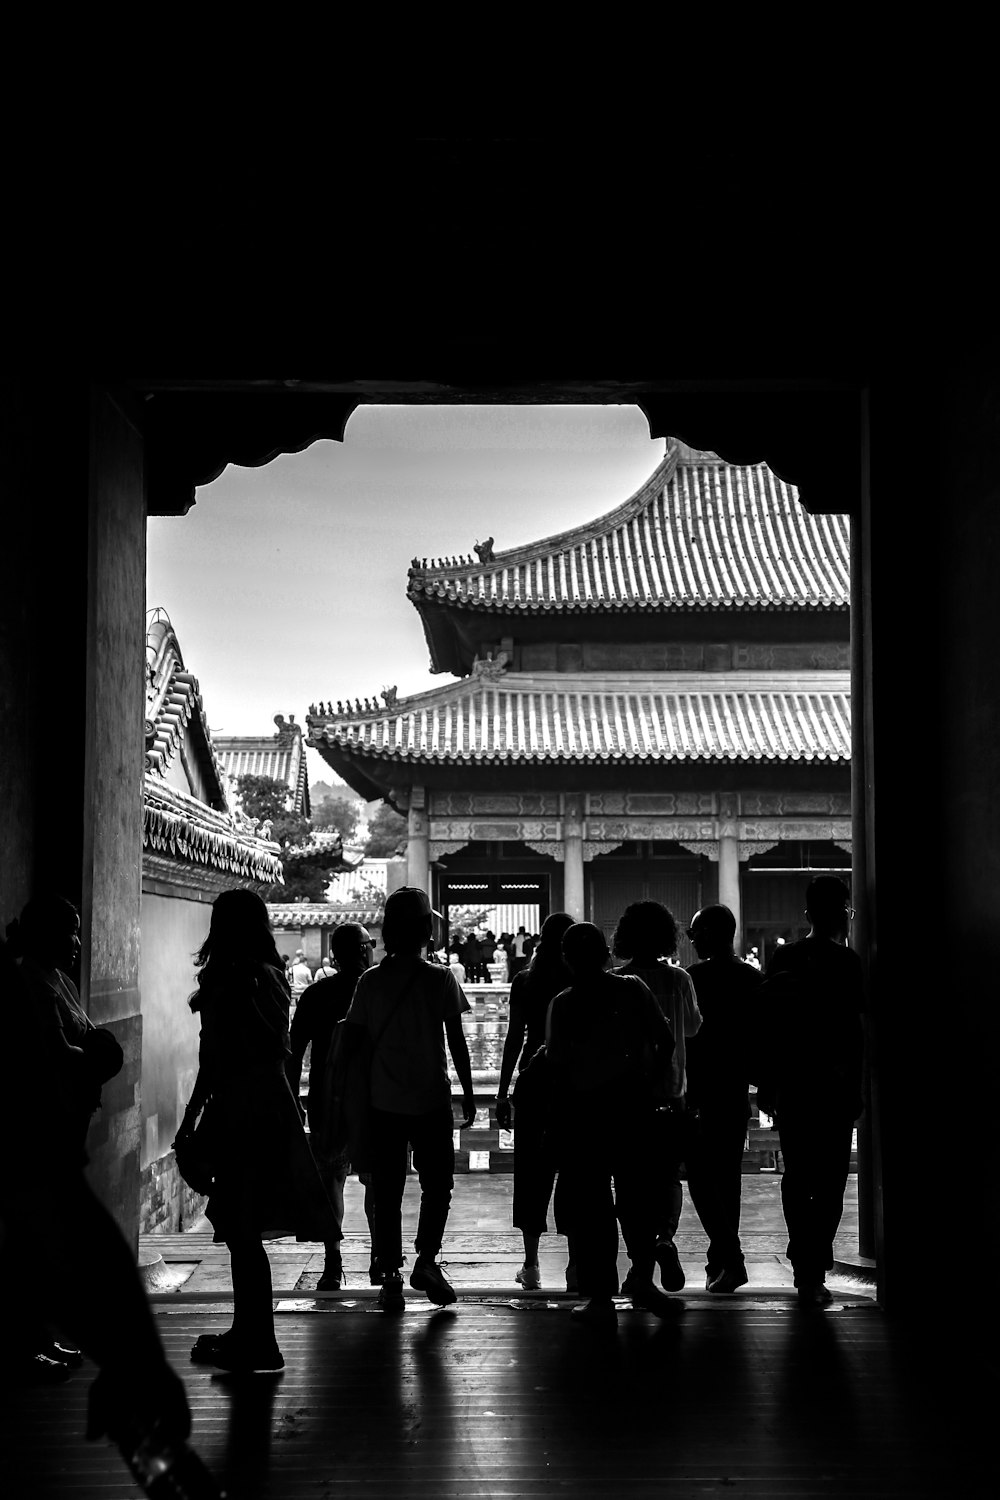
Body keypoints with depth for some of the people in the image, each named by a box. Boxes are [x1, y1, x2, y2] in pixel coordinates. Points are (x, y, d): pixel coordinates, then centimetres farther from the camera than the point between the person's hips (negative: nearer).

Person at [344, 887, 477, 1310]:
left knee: (387, 1192, 8)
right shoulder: (440, 978, -6)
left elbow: (357, 1042, 2)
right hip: (431, 1100, -2)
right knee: (437, 1183, 12)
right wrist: (468, 1093, 4)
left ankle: (391, 1278, 8)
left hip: (383, 1102, 2)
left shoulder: (370, 982, -1)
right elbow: (457, 1043, -5)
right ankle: (426, 1260, 0)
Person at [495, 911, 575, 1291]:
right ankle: (575, 1266, 2)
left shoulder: (524, 981, -1)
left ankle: (531, 1265, 10)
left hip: (532, 1082, 0)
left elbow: (514, 1038, -1)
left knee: (531, 1173, 8)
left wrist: (502, 1093, 4)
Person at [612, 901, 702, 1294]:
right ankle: (664, 1236, -17)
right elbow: (692, 1027, 13)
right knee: (668, 1174, 9)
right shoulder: (678, 978, -3)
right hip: (670, 1091, 0)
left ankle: (638, 1264, 9)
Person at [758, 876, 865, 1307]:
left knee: (796, 1177, 16)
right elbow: (854, 1031, -13)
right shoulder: (846, 962, -10)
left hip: (789, 1088, 5)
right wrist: (854, 1086, -7)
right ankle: (813, 1274, -4)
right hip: (832, 1089, -5)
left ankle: (805, 1266, 23)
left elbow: (765, 1025, 7)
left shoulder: (783, 958, 4)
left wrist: (766, 1085, 13)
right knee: (829, 1182, 0)